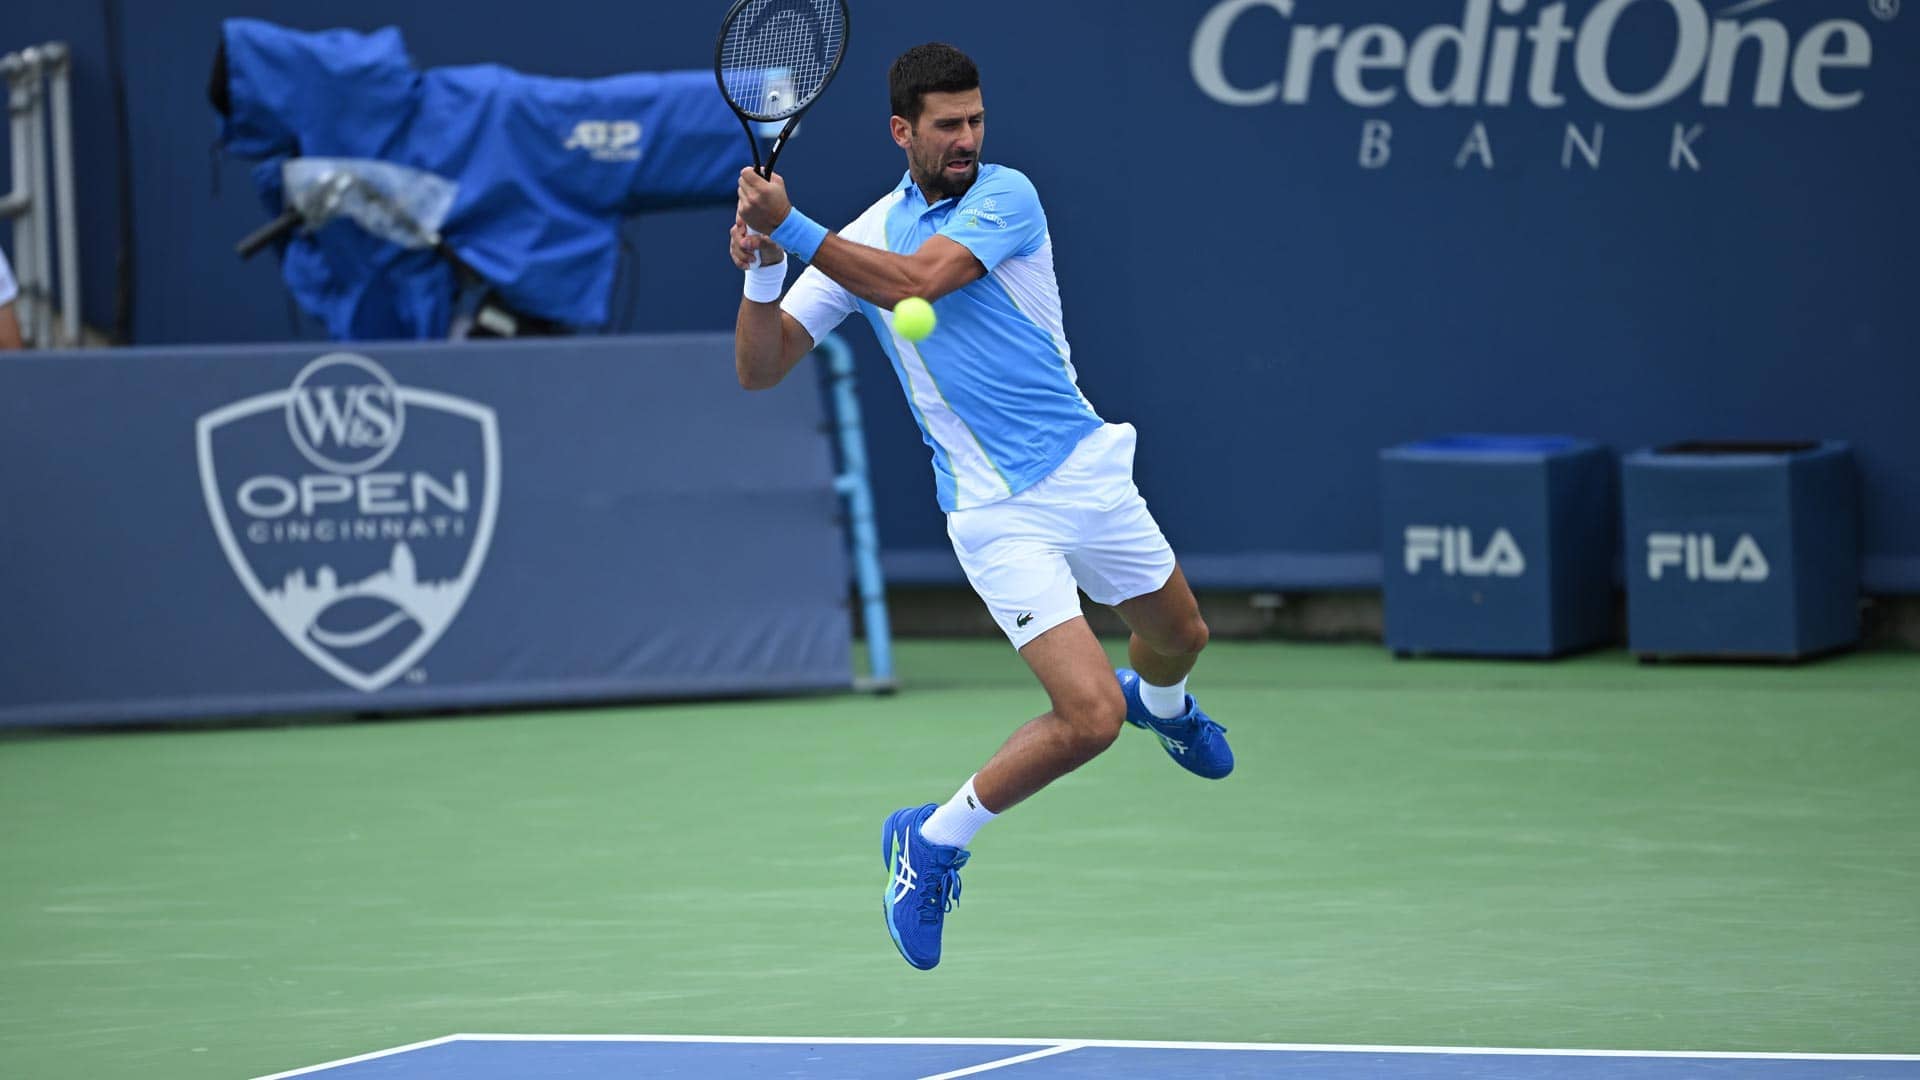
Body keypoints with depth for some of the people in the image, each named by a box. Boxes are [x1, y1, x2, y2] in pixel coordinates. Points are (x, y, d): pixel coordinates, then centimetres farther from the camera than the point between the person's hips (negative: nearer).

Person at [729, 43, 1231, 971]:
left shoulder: (1007, 196, -10)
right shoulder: (861, 239, -2)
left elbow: (916, 282, -26)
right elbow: (760, 369, -4)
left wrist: (792, 228, -29)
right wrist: (762, 268, -22)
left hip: (1087, 468, 3)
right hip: (998, 510, -3)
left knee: (1179, 638, 26)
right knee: (1088, 718, -18)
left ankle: (1158, 701, 64)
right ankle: (932, 842, 1)